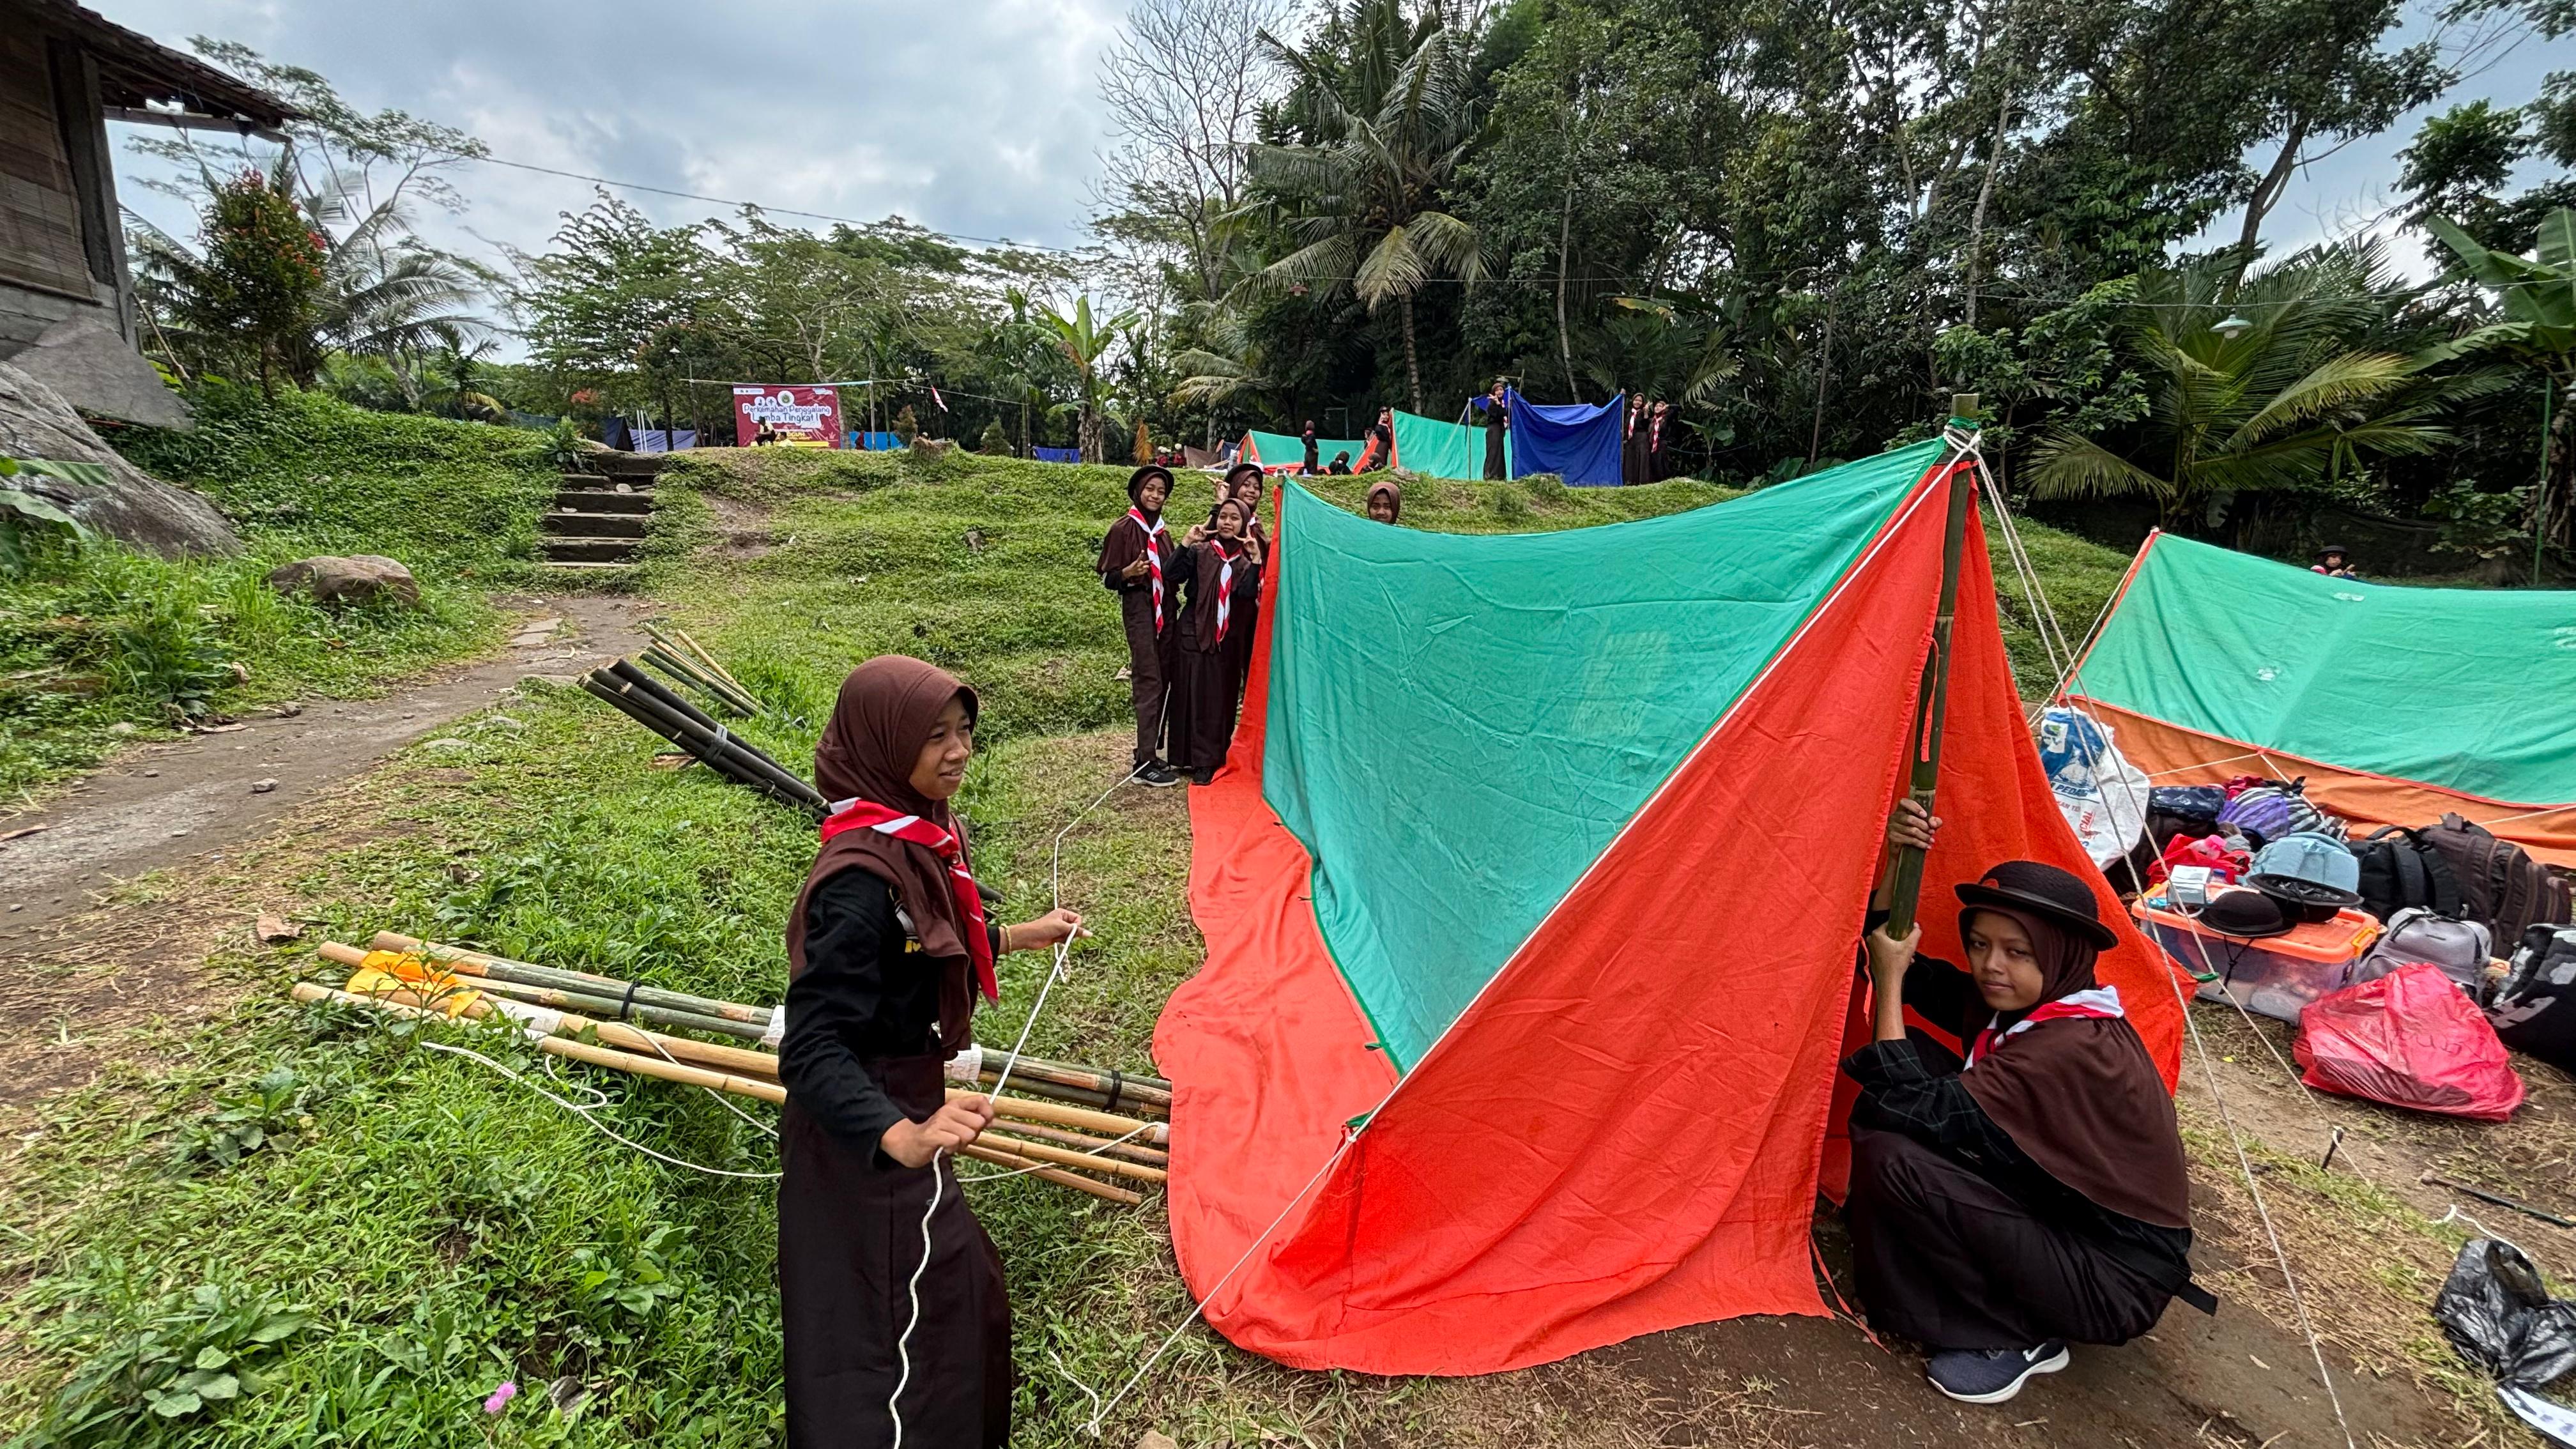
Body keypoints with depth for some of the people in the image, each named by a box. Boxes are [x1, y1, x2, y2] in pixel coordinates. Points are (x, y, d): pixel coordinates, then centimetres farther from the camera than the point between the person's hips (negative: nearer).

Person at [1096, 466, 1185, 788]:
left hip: (1166, 608, 7)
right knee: (1148, 682, -11)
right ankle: (1145, 763, -9)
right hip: (1138, 608, -7)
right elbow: (1108, 579, -5)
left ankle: (1151, 750, 13)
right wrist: (1129, 573, -25)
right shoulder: (1123, 529, -3)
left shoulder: (1162, 532, 15)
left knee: (1164, 682, 5)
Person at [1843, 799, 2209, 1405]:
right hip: (2053, 1216, 8)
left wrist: (1889, 981, -24)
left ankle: (2014, 1339, -6)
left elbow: (1922, 1110, -30)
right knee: (1894, 1102, -8)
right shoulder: (2011, 1002, -3)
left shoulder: (2074, 1049, -28)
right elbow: (1894, 952, 1)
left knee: (1893, 1157, -27)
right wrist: (1896, 859, -14)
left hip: (2114, 1286, -8)